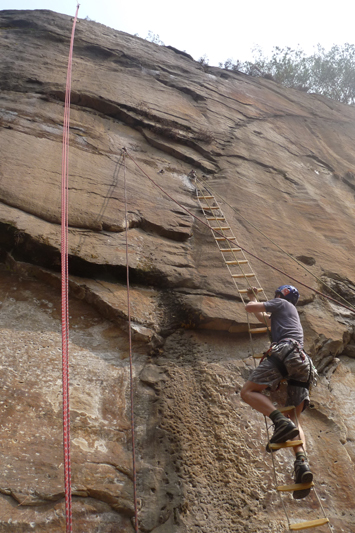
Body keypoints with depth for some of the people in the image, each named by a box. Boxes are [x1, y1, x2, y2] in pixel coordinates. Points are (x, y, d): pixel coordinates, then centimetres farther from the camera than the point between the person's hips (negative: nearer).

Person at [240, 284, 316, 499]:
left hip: (285, 351, -8)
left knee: (248, 391, -9)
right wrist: (254, 298, 71)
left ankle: (281, 423, -31)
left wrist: (253, 301, 38)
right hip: (303, 364, 8)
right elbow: (265, 319, 57)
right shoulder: (291, 317, 41)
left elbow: (250, 308, 13)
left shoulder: (282, 304, 19)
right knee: (294, 419, 1)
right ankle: (302, 463, -25)